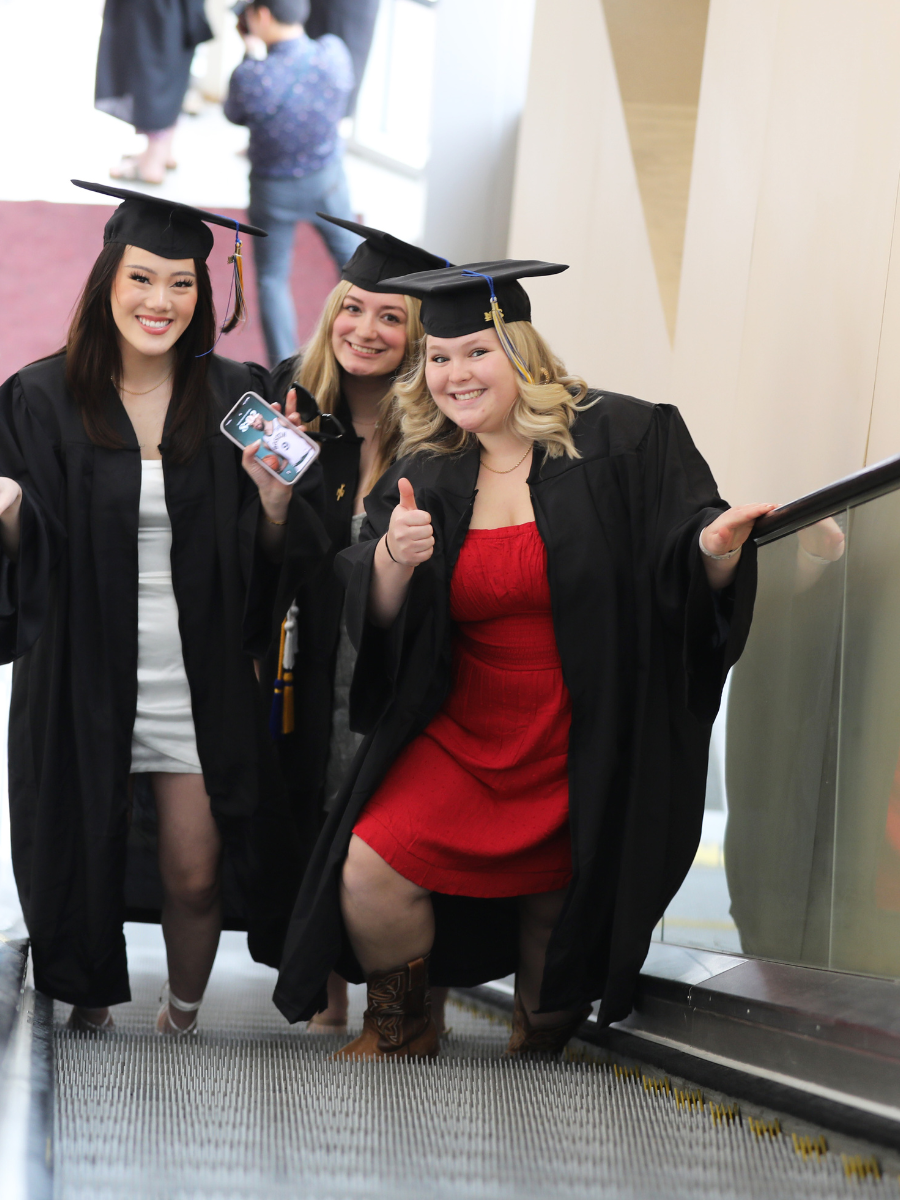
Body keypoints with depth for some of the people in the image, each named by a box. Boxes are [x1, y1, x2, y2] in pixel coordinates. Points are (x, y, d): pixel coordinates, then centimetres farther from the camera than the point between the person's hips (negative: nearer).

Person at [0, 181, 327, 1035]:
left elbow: (281, 554, 2)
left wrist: (274, 498, -18)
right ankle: (88, 1007, 33)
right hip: (82, 677, 0)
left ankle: (183, 1019, 28)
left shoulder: (236, 399, 2)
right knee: (84, 863, 8)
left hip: (200, 679, 0)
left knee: (194, 878, 2)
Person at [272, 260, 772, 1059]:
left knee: (556, 917, 5)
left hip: (590, 749, -2)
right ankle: (401, 1030, 15)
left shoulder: (628, 441, -6)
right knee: (370, 872, -13)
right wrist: (394, 558, -22)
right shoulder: (422, 477, 5)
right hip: (463, 736, 3)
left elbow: (690, 583, -8)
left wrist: (716, 548, -31)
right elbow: (374, 620, -1)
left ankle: (541, 1036, 37)